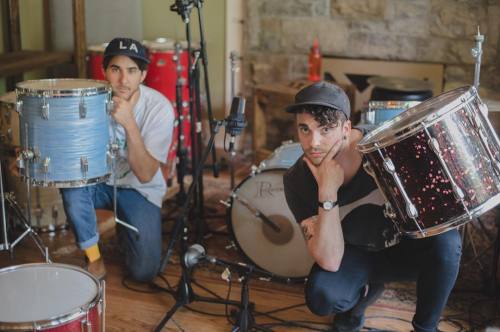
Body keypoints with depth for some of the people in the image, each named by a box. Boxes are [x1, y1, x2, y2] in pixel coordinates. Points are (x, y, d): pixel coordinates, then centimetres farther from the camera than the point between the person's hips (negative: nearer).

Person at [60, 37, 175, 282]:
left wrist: (129, 123, -40)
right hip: (98, 182, 2)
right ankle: (93, 257, -12)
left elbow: (145, 175, -28)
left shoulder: (159, 107, -23)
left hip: (139, 189, -1)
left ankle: (125, 228, 18)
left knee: (144, 271, -17)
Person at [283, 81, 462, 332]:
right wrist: (327, 192, -40)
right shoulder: (297, 181, -23)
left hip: (408, 245, 0)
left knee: (445, 241, -32)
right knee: (321, 296, -30)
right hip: (357, 255, 0)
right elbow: (330, 261, -30)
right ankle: (367, 290, 7)